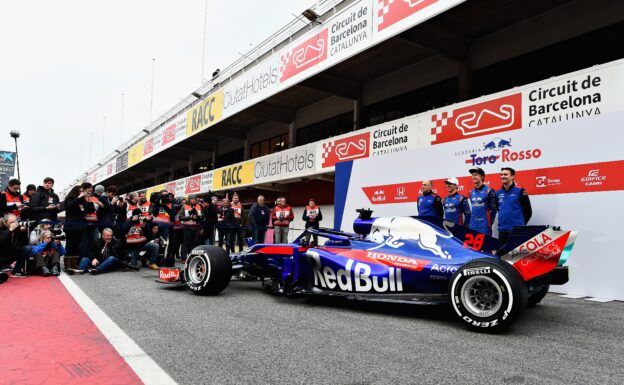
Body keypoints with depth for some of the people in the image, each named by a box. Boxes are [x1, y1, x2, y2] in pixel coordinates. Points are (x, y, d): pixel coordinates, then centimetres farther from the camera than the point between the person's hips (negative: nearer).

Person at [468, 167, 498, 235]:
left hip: (485, 227, -6)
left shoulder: (489, 190, -5)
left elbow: (493, 209, -6)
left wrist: (490, 223, -6)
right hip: (472, 226, 6)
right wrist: (469, 222, 15)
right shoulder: (471, 192, 13)